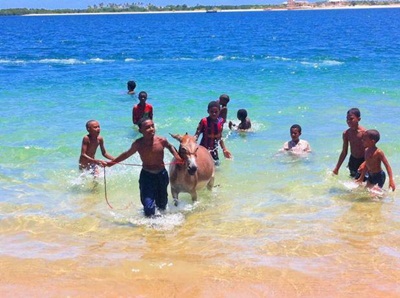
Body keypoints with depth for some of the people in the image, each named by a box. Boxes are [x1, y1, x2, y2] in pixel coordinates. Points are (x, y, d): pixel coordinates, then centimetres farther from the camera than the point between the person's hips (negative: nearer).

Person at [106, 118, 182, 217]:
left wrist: (176, 156, -5)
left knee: (162, 205, 17)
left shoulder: (161, 141, -15)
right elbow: (127, 154, 5)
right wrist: (112, 162, 10)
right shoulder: (138, 144, -15)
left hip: (162, 175, 2)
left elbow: (170, 146, 10)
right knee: (148, 207, -13)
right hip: (146, 176, -2)